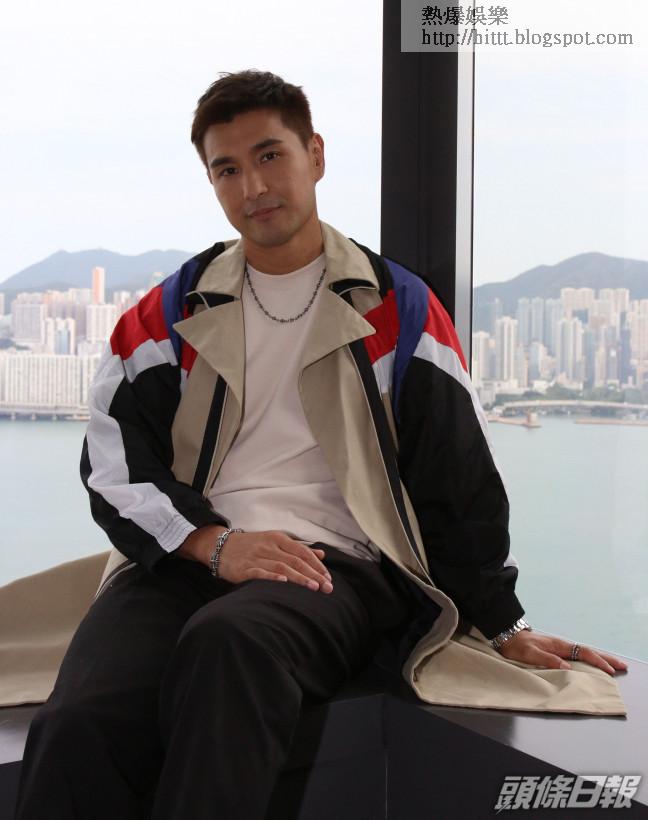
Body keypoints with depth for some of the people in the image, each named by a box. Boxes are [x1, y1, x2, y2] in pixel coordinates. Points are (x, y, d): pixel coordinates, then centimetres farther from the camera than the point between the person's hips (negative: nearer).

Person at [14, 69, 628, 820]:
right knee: (78, 726, -31)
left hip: (336, 564, -1)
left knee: (230, 641, -39)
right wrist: (213, 544, -9)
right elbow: (113, 463, 8)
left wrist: (505, 627, 15)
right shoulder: (171, 314, 16)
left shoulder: (399, 309, 12)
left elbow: (460, 478, 13)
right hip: (183, 561, 2)